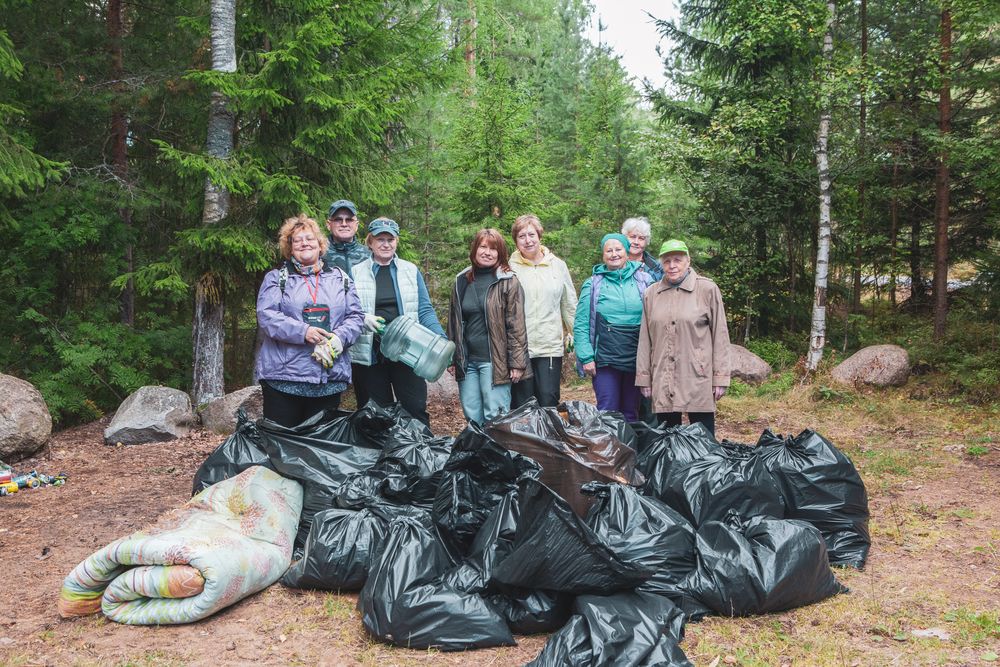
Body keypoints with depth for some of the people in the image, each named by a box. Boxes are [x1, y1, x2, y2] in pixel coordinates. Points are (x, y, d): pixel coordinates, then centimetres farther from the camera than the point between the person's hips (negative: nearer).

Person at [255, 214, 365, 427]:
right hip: (283, 377, -2)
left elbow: (356, 316, 8)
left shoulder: (340, 278, 15)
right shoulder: (276, 278, 8)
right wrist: (302, 331, -19)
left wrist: (339, 338, -12)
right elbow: (266, 316, -5)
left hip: (330, 378, 3)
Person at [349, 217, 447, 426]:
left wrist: (440, 338, -8)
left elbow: (425, 310, 6)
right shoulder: (356, 273, 5)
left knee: (416, 409, -4)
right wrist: (362, 318, -18)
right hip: (369, 355, 0)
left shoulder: (411, 271, 10)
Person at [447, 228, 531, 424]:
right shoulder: (461, 282, 12)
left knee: (495, 417, -4)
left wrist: (516, 363, -11)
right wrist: (451, 358, 13)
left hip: (494, 362, -5)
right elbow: (453, 322, 17)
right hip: (466, 362, 5)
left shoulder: (509, 282, -3)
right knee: (472, 416, 9)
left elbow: (516, 326, -7)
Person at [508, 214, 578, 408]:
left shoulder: (558, 266, 9)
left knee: (549, 402, -2)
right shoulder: (510, 268, 0)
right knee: (521, 406, 3)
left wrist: (575, 335, 13)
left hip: (551, 346, 1)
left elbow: (570, 304, 15)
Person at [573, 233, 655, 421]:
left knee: (631, 413, 11)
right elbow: (581, 326, 0)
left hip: (636, 360, 2)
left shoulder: (644, 281, 6)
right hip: (604, 361, -2)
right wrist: (586, 357, -9)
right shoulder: (593, 284, 2)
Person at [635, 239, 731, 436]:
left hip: (698, 378, -3)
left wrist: (720, 377, -4)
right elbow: (645, 340, 11)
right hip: (662, 381, 3)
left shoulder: (708, 289, 1)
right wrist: (644, 378, 7)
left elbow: (720, 335, 0)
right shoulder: (651, 294, 10)